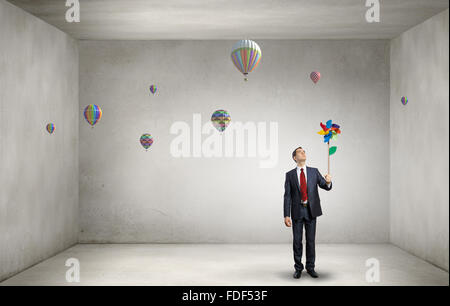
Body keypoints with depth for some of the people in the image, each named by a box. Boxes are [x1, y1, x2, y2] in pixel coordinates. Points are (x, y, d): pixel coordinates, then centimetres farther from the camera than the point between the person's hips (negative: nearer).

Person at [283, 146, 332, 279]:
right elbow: (287, 196, -1)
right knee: (297, 241, 5)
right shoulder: (290, 175, 2)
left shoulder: (314, 171, 6)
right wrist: (286, 215, -7)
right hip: (297, 211, -1)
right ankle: (298, 268, 18)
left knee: (311, 240, 7)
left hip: (311, 210, 1)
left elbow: (326, 187, -1)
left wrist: (328, 182, -26)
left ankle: (310, 267, 19)